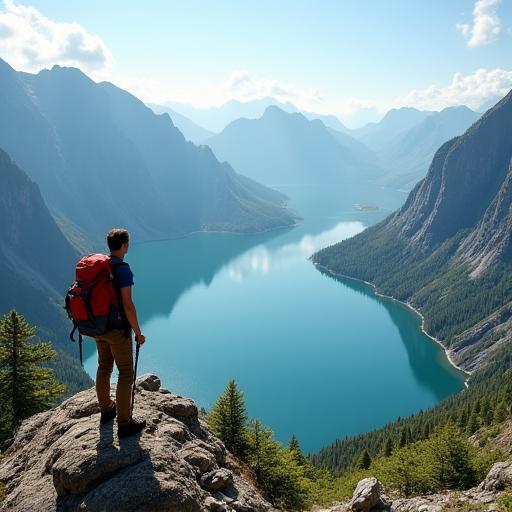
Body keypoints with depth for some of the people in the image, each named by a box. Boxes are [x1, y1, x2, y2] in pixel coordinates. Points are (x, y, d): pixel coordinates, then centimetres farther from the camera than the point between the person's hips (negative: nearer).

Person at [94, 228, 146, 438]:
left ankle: (106, 409, 38)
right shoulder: (122, 269, -21)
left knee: (104, 367, 22)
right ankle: (124, 424, 6)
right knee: (126, 374, 2)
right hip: (117, 329, -8)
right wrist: (138, 333, -14)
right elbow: (128, 305, -24)